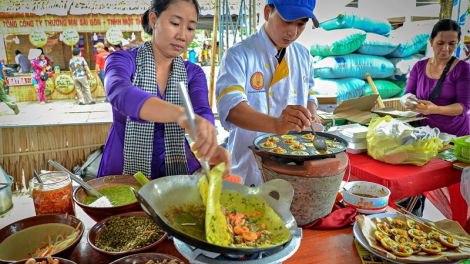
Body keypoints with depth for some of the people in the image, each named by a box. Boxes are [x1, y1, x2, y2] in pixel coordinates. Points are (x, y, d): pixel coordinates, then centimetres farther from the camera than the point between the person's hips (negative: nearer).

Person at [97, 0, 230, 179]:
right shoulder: (123, 60, -7)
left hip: (178, 172, 2)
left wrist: (210, 145, -38)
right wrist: (180, 113, -48)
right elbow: (119, 94, -30)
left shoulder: (194, 73, 3)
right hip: (125, 172, -1)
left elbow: (202, 114, -15)